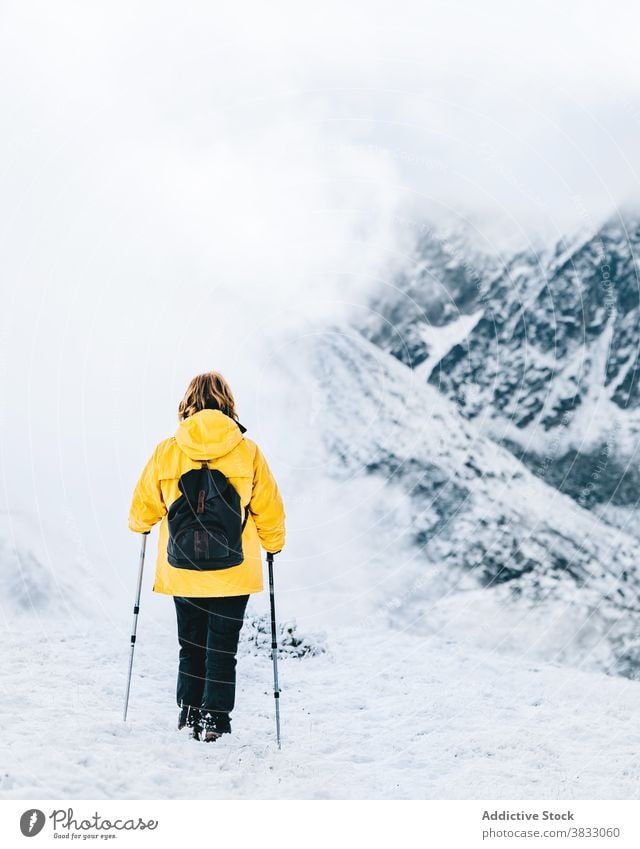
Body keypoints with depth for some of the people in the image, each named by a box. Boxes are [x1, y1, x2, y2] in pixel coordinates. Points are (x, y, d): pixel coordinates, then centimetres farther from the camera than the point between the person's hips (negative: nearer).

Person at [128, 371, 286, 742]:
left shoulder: (167, 451, -5)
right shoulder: (247, 451, -8)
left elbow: (144, 506, 5)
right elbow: (269, 509, 0)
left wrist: (141, 525, 28)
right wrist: (273, 544, 18)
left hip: (182, 571, 2)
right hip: (234, 571, -1)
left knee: (191, 645, 19)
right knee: (223, 649, 9)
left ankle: (190, 715, 23)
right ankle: (214, 720, 6)